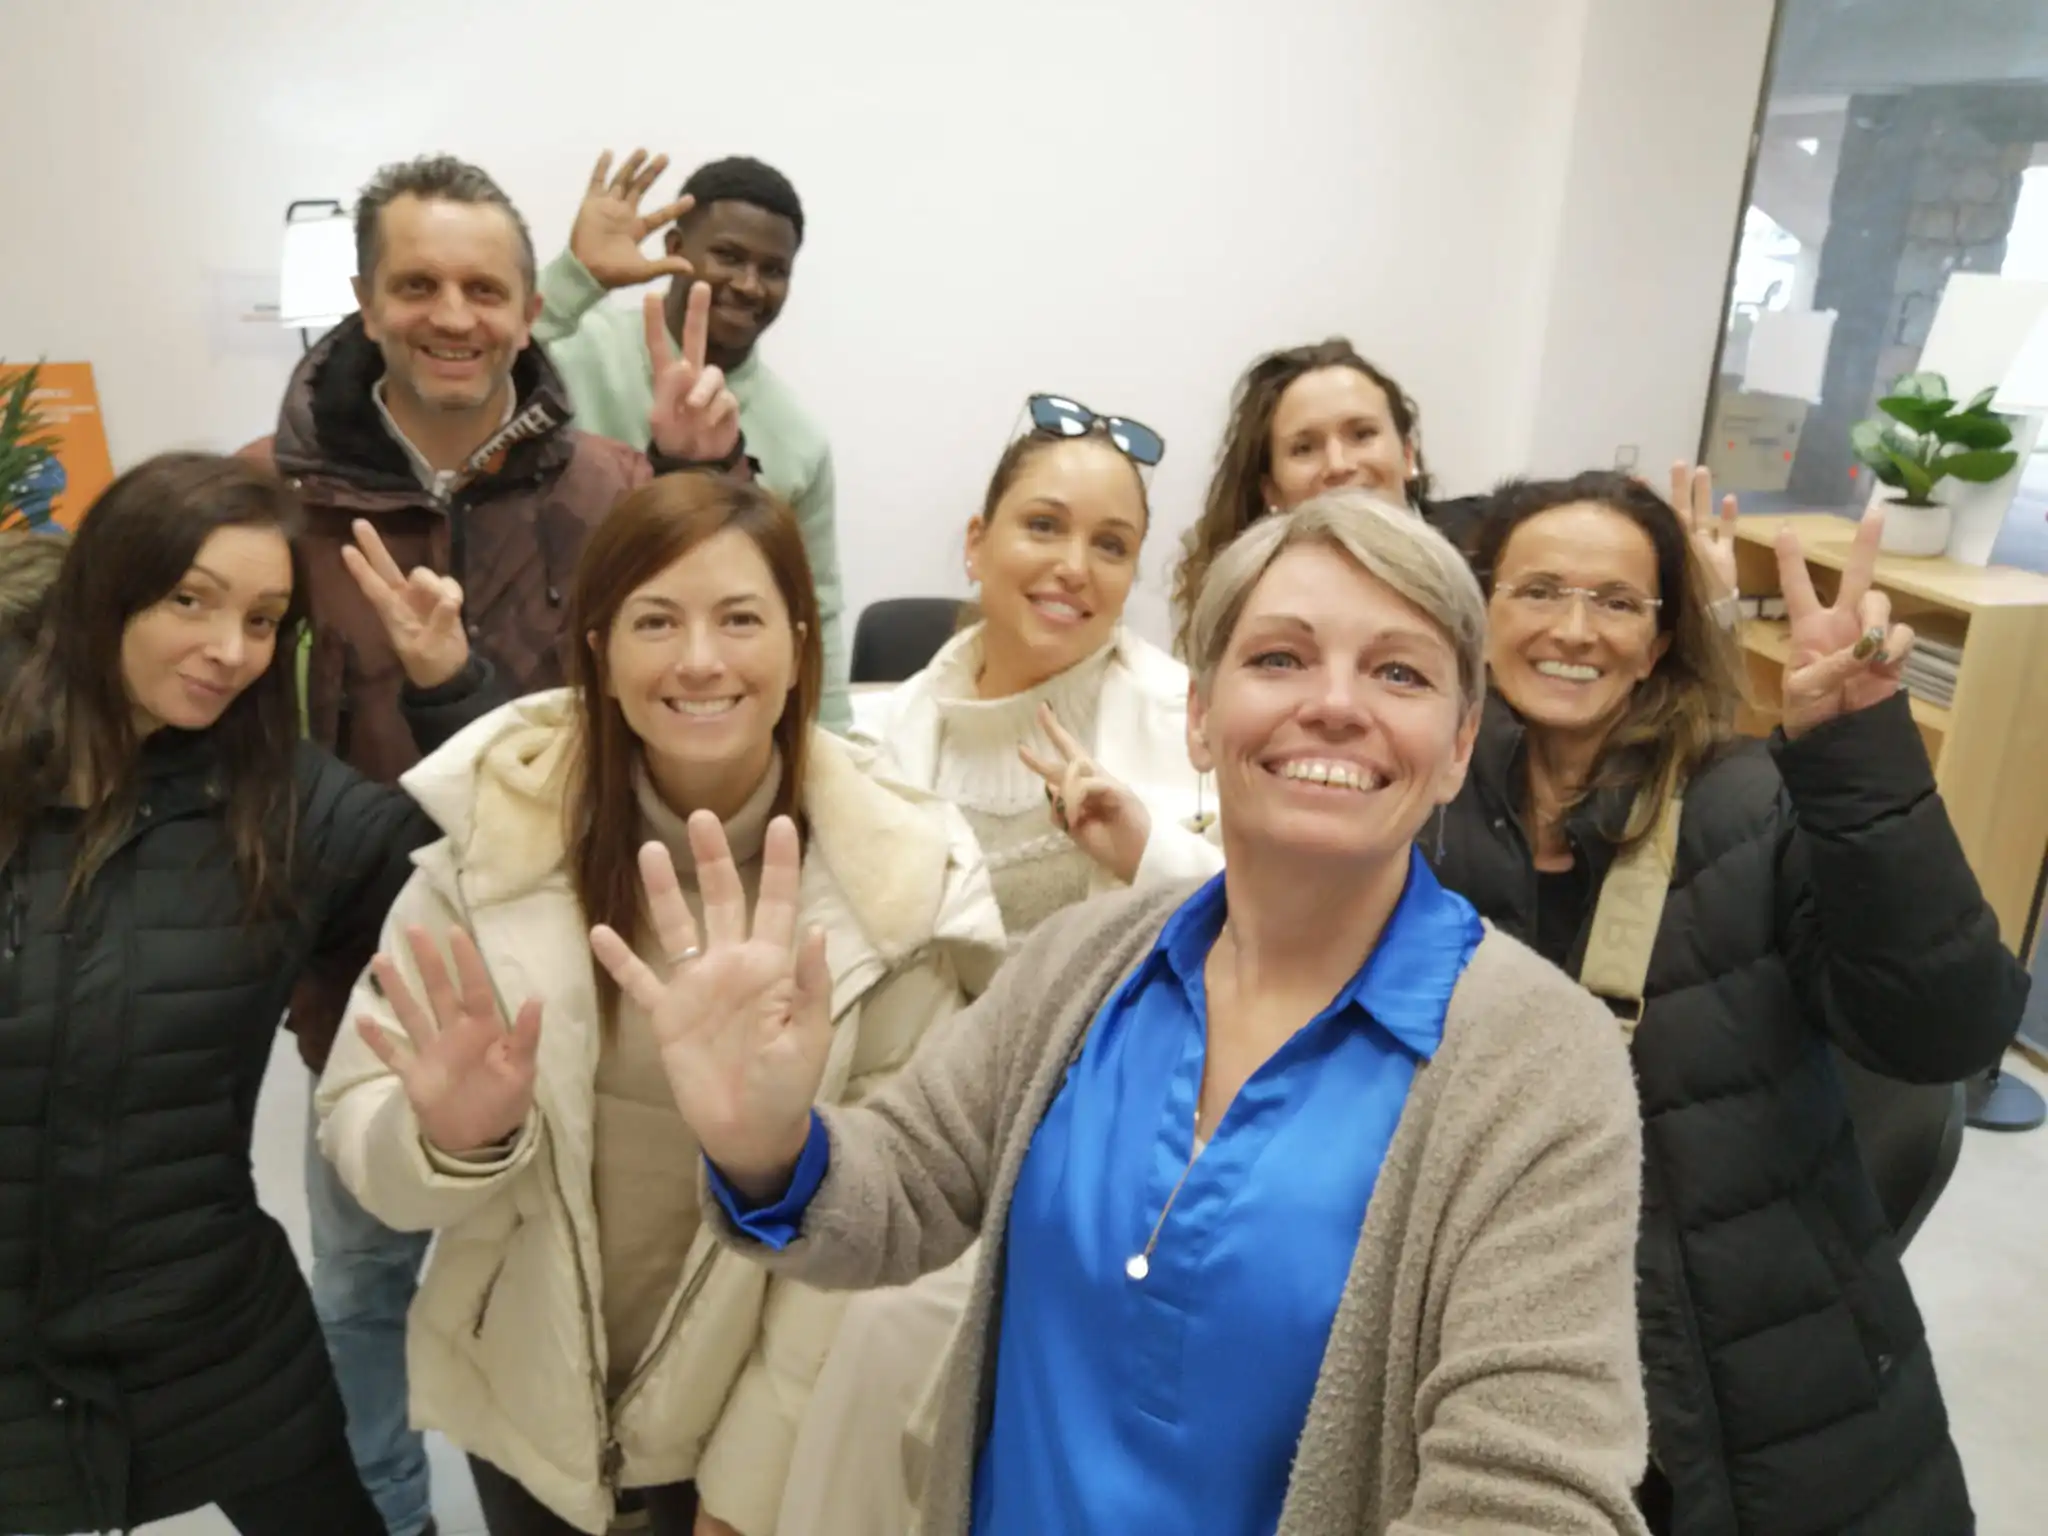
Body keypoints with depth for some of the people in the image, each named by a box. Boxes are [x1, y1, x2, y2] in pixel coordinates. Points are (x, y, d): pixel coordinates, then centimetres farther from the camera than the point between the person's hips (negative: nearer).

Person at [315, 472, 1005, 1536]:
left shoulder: (899, 885, -20)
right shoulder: (498, 824, -16)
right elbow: (359, 1121, -13)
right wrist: (450, 1138, -34)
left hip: (750, 1407, -1)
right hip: (523, 1392, 2)